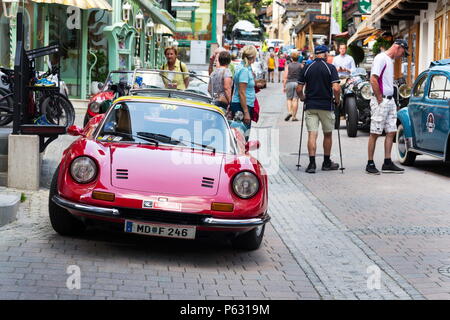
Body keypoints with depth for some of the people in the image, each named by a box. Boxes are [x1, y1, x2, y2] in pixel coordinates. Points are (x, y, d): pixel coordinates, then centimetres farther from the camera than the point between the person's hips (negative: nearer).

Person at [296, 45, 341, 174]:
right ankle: (327, 163, 23)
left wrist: (303, 99, 20)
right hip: (326, 105, -1)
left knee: (312, 134, -1)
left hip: (310, 105, 1)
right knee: (328, 134, 14)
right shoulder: (330, 68, -6)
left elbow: (299, 89, 1)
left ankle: (312, 163, -11)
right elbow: (336, 88, -15)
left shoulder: (306, 68, 2)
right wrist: (337, 100, 2)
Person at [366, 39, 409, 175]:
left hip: (390, 101, 9)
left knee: (391, 132, 8)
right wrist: (380, 99, -16)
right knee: (375, 133, -4)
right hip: (381, 101, -9)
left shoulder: (390, 60, 17)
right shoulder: (381, 58, -11)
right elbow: (373, 80, -19)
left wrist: (390, 100, 11)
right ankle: (370, 164, 1)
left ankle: (387, 163, 12)